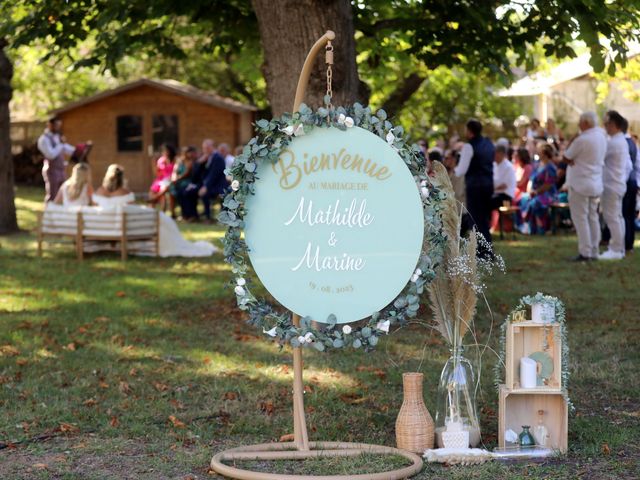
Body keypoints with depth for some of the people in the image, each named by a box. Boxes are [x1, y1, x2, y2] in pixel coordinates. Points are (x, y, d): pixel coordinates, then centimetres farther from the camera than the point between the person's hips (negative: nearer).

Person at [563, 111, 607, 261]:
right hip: (595, 183, 8)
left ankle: (585, 252, -6)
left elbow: (566, 158, -9)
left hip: (580, 183, -8)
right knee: (592, 217, 13)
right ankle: (594, 251, 15)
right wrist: (575, 161, 3)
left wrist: (572, 140, -2)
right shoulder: (601, 136, 8)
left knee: (580, 218, -4)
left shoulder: (582, 140, -20)